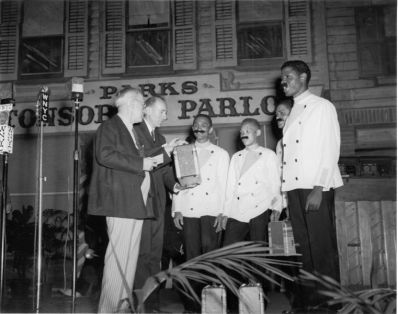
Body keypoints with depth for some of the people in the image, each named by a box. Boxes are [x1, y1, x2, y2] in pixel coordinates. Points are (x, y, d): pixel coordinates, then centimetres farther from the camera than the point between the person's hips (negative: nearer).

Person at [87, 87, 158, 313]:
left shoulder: (134, 132, 24)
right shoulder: (109, 127, -4)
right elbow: (105, 155, -20)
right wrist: (141, 163, -17)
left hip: (138, 203, 9)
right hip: (120, 201, -9)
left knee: (131, 254, 11)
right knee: (119, 254, -9)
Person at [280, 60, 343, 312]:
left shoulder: (322, 106, 1)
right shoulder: (293, 113, 20)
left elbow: (330, 149, -8)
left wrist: (318, 190, -17)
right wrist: (281, 194, 7)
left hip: (316, 187, -6)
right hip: (294, 187, 6)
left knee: (322, 246, -4)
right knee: (303, 246, 8)